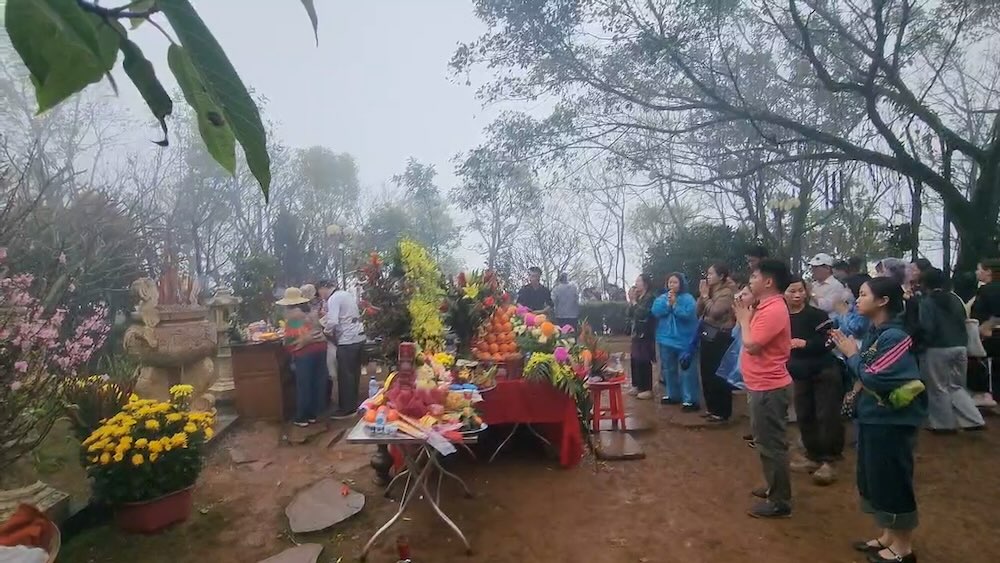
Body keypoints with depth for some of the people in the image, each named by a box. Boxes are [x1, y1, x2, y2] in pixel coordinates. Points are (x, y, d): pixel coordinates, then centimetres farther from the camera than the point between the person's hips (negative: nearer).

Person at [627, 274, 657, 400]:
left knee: (644, 361, -7)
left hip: (645, 334, -8)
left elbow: (641, 314, -22)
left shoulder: (649, 298, -11)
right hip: (636, 333, 8)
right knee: (635, 360, 10)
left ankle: (647, 389, -1)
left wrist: (634, 301, -13)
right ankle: (638, 386, 20)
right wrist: (631, 300, 2)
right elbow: (630, 314, 13)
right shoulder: (638, 298, 14)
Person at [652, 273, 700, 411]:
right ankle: (672, 395, 30)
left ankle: (690, 400, -3)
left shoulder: (688, 298, -5)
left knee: (687, 370, -7)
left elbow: (688, 315, -19)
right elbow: (655, 312, -6)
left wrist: (674, 305, -18)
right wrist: (668, 304, -15)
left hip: (684, 340, -6)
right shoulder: (661, 298, 9)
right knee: (668, 369, 16)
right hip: (666, 339, 6)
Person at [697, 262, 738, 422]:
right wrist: (702, 295, -1)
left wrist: (706, 296, -12)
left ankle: (722, 412, 7)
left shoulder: (727, 292, -12)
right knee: (706, 373, 13)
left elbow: (715, 312, -24)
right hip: (707, 335, 9)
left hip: (720, 337, -9)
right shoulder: (711, 291, 13)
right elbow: (699, 312, 10)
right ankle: (711, 408, 25)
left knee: (718, 375, -3)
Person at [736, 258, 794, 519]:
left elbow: (751, 345, -24)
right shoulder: (767, 307, 11)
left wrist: (743, 318, -11)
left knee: (771, 444, -1)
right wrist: (746, 316, 4)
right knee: (767, 441, 21)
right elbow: (754, 341, 13)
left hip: (769, 388, -11)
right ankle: (774, 488, 34)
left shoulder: (773, 310, -22)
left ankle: (780, 501, 9)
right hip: (764, 386, 11)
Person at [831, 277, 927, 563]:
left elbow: (875, 378, -26)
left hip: (892, 422, -9)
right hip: (872, 418, 9)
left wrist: (851, 354, -14)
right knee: (875, 479, 18)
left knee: (893, 482, 5)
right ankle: (888, 536, 34)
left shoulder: (894, 336, -20)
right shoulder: (874, 333, 6)